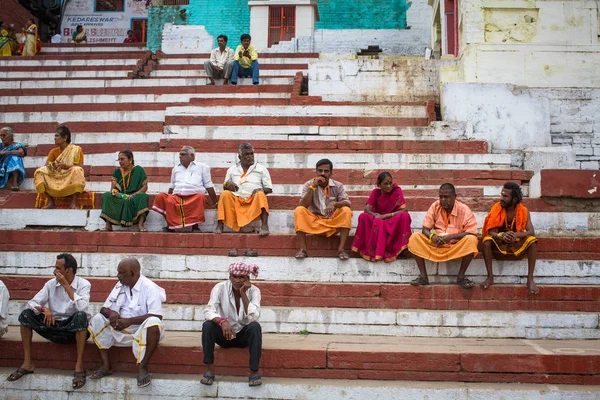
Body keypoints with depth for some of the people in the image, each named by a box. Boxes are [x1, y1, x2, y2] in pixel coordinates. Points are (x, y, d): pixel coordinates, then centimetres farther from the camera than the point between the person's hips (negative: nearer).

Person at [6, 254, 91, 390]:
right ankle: (27, 363, -10)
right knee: (26, 314, -13)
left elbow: (82, 308, -26)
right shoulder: (51, 284, 3)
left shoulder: (83, 284, -9)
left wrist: (66, 285, -22)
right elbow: (32, 303, -4)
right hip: (54, 326, 4)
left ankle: (79, 366, -31)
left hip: (74, 328, -4)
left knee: (81, 316, -37)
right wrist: (43, 309, -26)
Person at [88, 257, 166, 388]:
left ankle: (143, 367, -25)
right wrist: (111, 313, -18)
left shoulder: (150, 288, -14)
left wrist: (130, 320, -29)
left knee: (153, 323, -38)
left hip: (143, 329, -6)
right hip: (122, 330, 6)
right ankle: (106, 365, -13)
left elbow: (156, 316, -22)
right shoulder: (119, 286, 6)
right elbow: (104, 308, 7)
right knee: (97, 319, -12)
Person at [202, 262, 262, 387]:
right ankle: (210, 369, -19)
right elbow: (208, 311, -25)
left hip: (244, 334, 0)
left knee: (255, 326, -32)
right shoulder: (220, 287, -14)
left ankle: (254, 371, -22)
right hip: (225, 333, 0)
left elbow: (253, 317, -27)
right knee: (207, 325, -28)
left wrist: (243, 294, -30)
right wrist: (222, 321, -44)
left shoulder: (254, 290, -13)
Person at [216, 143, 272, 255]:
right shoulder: (232, 169, 23)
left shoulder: (261, 169, 18)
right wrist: (227, 184, -2)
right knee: (225, 194, -28)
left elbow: (269, 188, 14)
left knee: (260, 195, -34)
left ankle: (264, 226, -48)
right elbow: (225, 187, 24)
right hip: (236, 199, 1)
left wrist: (261, 190, -10)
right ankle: (220, 226, -35)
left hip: (254, 200, -1)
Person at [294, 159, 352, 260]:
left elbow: (347, 203, -14)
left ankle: (341, 249, -28)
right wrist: (313, 187, -24)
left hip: (333, 221, 0)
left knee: (346, 211, -25)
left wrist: (334, 203, -35)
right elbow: (303, 206, -16)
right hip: (314, 221, 0)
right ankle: (302, 249, -29)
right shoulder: (309, 185, -4)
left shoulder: (338, 186, -2)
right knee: (299, 210, -25)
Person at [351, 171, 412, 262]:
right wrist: (376, 215, -32)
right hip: (377, 222, 1)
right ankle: (370, 250, -25)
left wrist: (385, 216, -23)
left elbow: (404, 210, -16)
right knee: (363, 217, -26)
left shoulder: (397, 191, -7)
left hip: (394, 223, -1)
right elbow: (367, 209, -10)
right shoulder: (375, 192, -1)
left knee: (404, 216, -31)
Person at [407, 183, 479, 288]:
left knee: (471, 240, -32)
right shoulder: (435, 206, -2)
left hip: (457, 245, -2)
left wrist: (451, 236, -28)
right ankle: (423, 276, -19)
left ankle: (461, 276, -17)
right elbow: (425, 229, -3)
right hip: (436, 244, 2)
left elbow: (472, 233, -15)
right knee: (415, 237, -20)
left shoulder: (464, 209, -9)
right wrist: (433, 237, -27)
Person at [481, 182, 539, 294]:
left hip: (517, 246, 1)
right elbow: (491, 232, -17)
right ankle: (490, 276, -24)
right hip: (499, 246, -1)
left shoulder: (524, 211, -8)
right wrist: (501, 236, -40)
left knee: (532, 240, -28)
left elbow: (531, 232, -15)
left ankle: (530, 279, -23)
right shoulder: (496, 208, -11)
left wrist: (517, 235, -36)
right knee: (487, 241, -31)